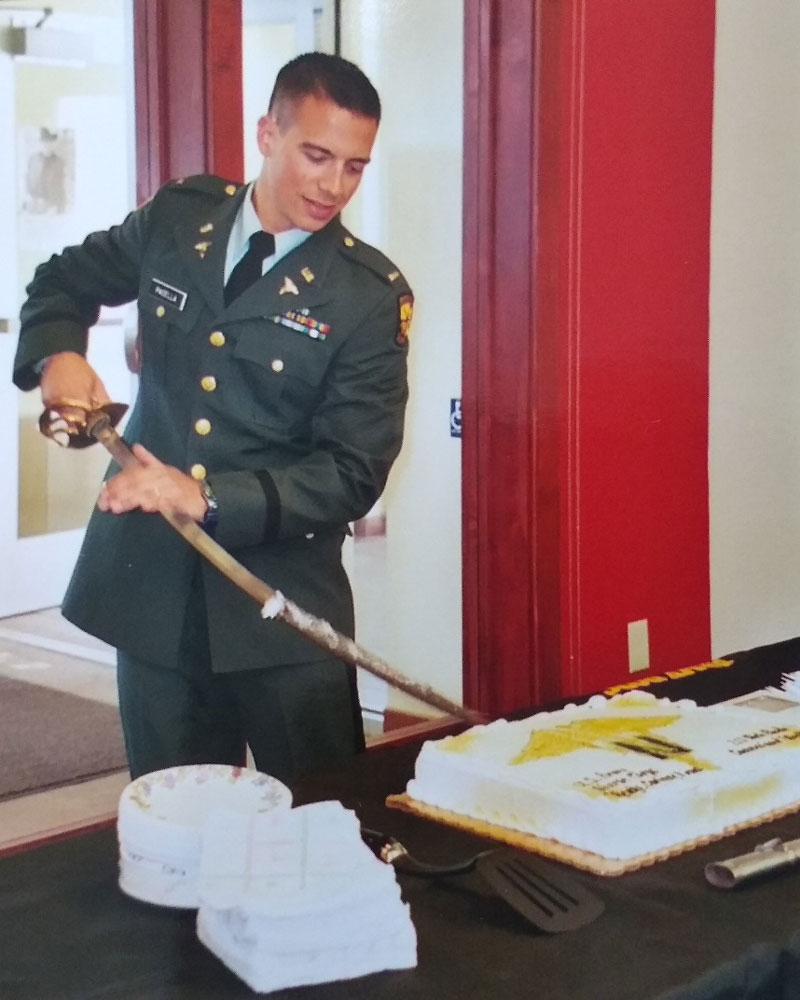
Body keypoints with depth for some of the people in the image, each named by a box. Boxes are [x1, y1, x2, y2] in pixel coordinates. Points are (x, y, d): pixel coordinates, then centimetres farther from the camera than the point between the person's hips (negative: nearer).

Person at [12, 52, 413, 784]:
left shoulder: (371, 295, -8)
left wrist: (209, 499, -24)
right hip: (150, 584, 3)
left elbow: (352, 473, -12)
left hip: (282, 599, -3)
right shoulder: (177, 219, 3)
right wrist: (57, 354, -2)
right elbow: (65, 282, 20)